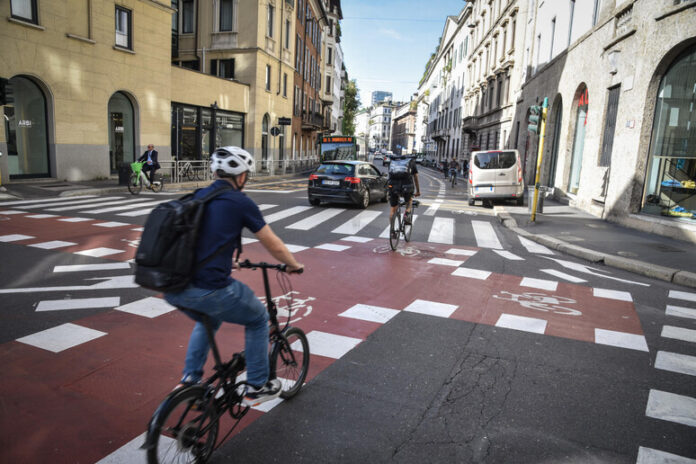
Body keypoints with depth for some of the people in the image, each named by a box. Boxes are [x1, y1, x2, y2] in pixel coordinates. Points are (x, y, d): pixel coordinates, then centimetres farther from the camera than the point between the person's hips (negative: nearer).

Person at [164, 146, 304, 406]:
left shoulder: (195, 197, 14)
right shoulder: (240, 203, -4)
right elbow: (274, 246, 3)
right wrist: (294, 265, 22)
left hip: (173, 289, 7)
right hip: (210, 290, -7)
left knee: (208, 318, 37)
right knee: (258, 319, 20)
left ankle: (190, 378, 33)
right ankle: (257, 387, 27)